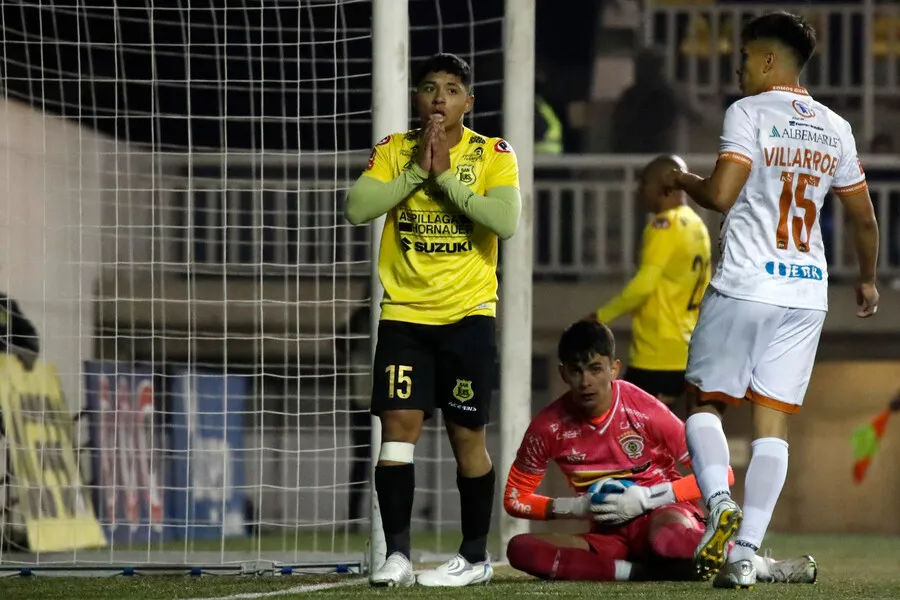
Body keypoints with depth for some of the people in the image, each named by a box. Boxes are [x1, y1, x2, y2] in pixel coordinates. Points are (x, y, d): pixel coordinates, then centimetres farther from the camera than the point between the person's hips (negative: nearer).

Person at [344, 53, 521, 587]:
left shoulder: (493, 155, -2)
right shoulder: (394, 150, 5)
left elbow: (505, 221, -16)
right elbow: (358, 207, -9)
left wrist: (446, 176, -17)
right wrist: (417, 170, -14)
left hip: (468, 315, -2)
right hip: (404, 313, 2)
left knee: (467, 434, 2)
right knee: (399, 426, -8)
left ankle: (476, 556, 14)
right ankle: (398, 554, -5)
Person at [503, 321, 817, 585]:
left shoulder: (644, 410, -15)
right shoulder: (549, 426, -8)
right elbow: (515, 498, 3)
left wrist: (646, 498, -19)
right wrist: (576, 507, -14)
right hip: (611, 535, 4)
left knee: (667, 541, -44)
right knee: (520, 549, -26)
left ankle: (767, 568, -22)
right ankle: (640, 571, -30)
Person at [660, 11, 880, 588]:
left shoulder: (749, 112, -5)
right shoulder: (835, 128, 12)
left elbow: (720, 194, -15)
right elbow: (865, 218, 18)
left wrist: (683, 180, 7)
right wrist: (867, 280, 34)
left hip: (745, 285, -4)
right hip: (808, 289, 5)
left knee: (703, 400, 8)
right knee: (773, 421, 4)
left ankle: (720, 501, -17)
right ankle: (745, 553, -3)